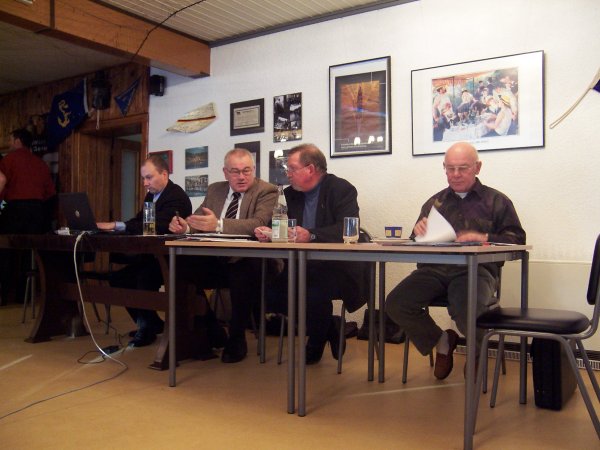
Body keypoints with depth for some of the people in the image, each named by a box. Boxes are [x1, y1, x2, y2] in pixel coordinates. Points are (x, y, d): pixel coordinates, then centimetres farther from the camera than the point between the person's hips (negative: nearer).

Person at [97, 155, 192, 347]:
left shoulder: (177, 197, -17)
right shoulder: (151, 195, 14)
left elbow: (155, 226, -30)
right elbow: (138, 222, 8)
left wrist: (116, 225, -32)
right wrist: (113, 226, -11)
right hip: (152, 256, 10)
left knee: (144, 279, -31)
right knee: (117, 277, 0)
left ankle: (148, 327, -6)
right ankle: (150, 323, 11)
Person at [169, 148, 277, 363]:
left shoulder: (267, 191, -3)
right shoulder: (214, 189, 16)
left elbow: (259, 224, -20)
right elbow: (198, 220, 12)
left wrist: (219, 225, -34)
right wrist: (184, 225, -14)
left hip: (246, 263, -5)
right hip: (214, 260, 6)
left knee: (242, 274, -38)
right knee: (182, 268, -19)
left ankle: (236, 338, -13)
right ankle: (210, 331, 1)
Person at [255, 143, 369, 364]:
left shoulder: (342, 189, -8)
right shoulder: (291, 193, 12)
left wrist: (311, 235, -36)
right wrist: (270, 232, -12)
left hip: (338, 265, -6)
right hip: (305, 265, 7)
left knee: (315, 294, -33)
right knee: (273, 293, -15)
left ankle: (315, 345, 1)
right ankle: (329, 330, 9)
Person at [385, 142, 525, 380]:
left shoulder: (497, 201, 15)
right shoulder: (434, 202, 25)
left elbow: (516, 239, 6)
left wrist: (484, 238, -11)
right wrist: (418, 231, -1)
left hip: (476, 268, -3)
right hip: (435, 268, 4)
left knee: (465, 311, -34)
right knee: (395, 304, -20)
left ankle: (478, 350, 6)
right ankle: (441, 341, 8)